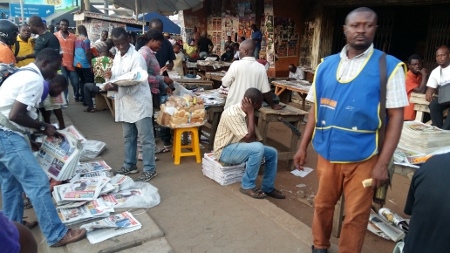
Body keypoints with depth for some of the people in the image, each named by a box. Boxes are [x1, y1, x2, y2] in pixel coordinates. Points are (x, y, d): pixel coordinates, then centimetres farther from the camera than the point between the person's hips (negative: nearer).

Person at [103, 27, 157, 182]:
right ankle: (130, 165, 30)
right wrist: (111, 76, -5)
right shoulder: (117, 56, 10)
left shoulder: (137, 58, -16)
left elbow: (134, 85, -22)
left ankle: (149, 169, 8)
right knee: (128, 137, 17)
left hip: (139, 103, -8)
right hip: (125, 103, 8)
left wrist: (115, 87, -33)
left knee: (145, 138, 0)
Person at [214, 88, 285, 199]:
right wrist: (251, 113, -25)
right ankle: (247, 186, -16)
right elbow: (248, 138, -28)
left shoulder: (246, 112, 0)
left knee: (272, 153, 0)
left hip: (240, 146, 9)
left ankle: (267, 187, 12)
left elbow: (252, 137, 6)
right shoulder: (232, 114, -27)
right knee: (258, 148, -32)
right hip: (225, 151, -9)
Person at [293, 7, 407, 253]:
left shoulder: (389, 67, -6)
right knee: (322, 205, 19)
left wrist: (383, 163, -12)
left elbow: (396, 117, -7)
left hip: (363, 157, -3)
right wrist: (303, 146, 6)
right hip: (327, 152, 3)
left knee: (356, 215, 10)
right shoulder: (326, 65, 3)